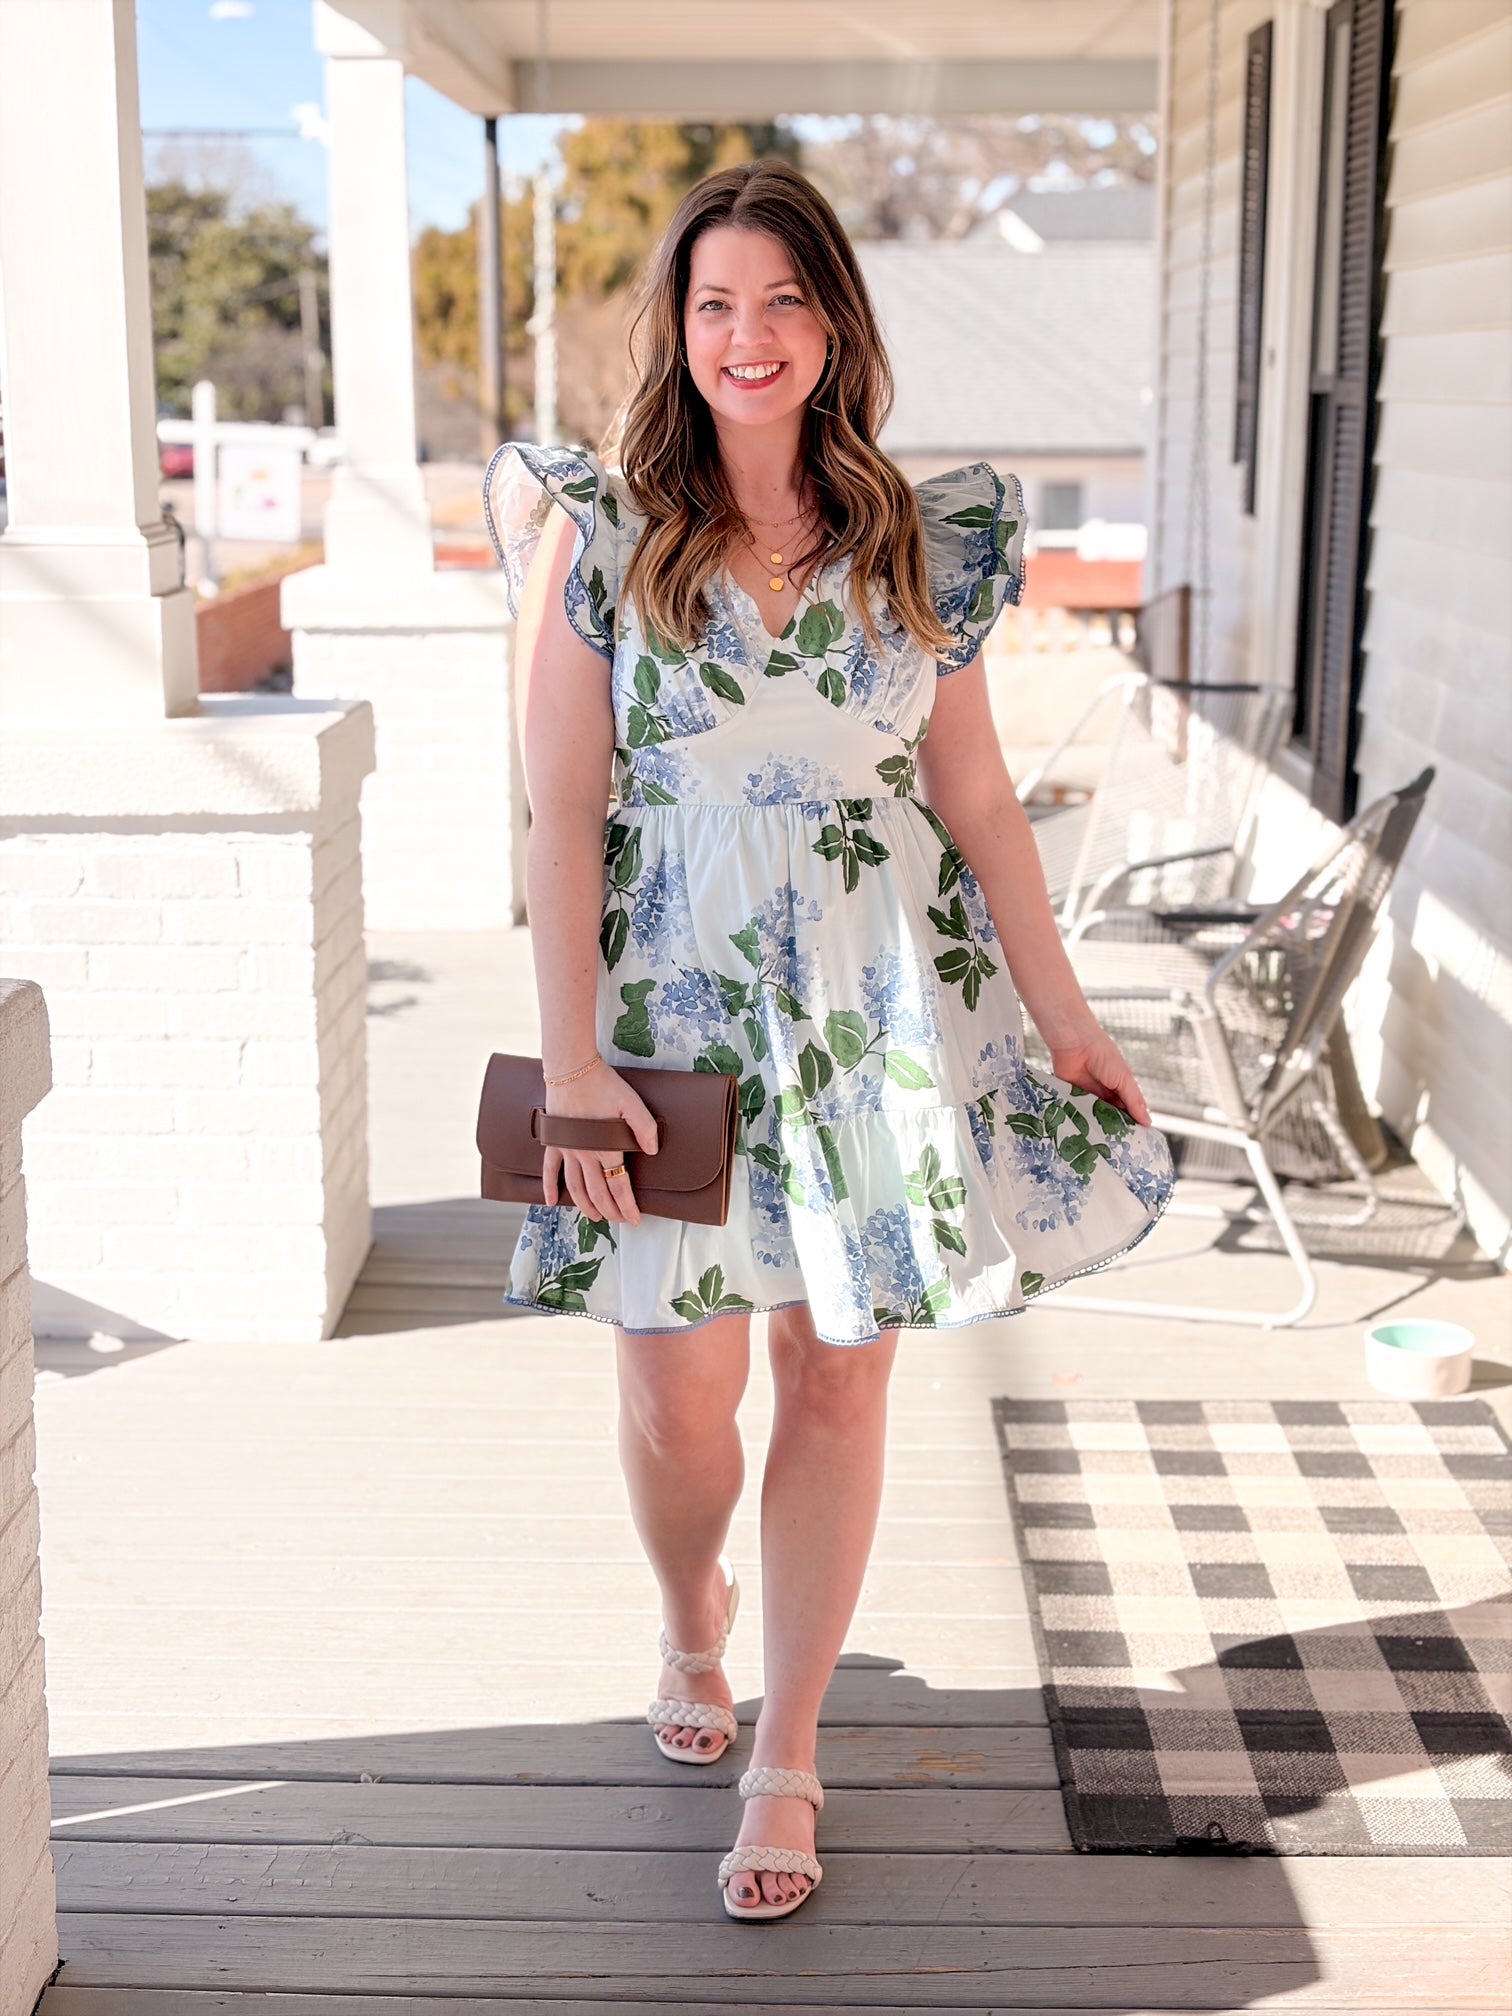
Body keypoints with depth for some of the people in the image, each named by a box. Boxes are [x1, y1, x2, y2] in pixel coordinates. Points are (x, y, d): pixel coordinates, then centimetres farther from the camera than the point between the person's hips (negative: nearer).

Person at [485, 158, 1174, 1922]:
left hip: (881, 1003, 2)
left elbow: (976, 799, 8)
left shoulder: (918, 539, 3)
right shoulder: (599, 534, -3)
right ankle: (691, 1622, 39)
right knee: (677, 1390, 4)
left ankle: (785, 1761, 21)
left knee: (838, 1370, 5)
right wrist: (572, 1058, -11)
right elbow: (563, 812, -6)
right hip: (675, 998, -1)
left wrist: (1065, 1017, 9)